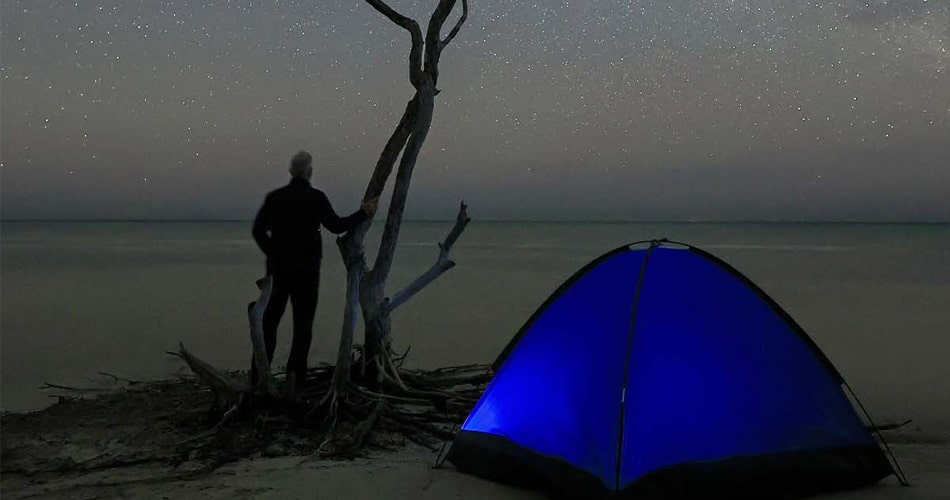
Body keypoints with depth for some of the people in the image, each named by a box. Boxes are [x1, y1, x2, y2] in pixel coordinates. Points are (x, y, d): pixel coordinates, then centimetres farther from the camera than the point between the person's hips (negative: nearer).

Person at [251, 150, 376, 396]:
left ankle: (258, 375, 10)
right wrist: (363, 213, 3)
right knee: (303, 323, 2)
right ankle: (295, 374, -8)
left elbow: (258, 230, 5)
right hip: (306, 269, -3)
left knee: (269, 320, 11)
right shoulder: (315, 197, -7)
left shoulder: (274, 197, 5)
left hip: (278, 267, 3)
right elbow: (336, 225, -9)